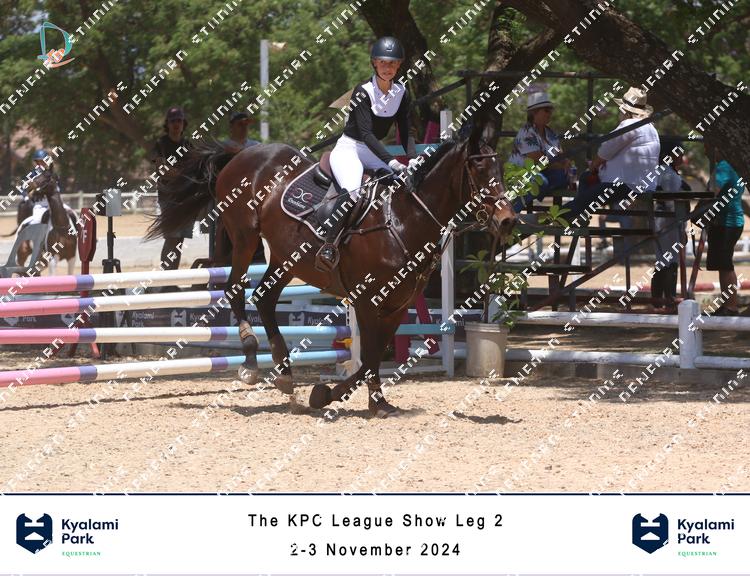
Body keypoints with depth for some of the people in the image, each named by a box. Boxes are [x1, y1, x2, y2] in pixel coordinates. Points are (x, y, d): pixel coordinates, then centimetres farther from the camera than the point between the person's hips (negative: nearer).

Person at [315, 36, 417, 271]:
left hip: (375, 152, 7)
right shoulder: (363, 92, -15)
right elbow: (366, 132, -24)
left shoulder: (401, 93, 3)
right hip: (349, 148, -7)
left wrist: (412, 158, -16)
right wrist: (390, 160, -34)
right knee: (352, 191, -35)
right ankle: (327, 246, -37)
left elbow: (406, 131, 4)